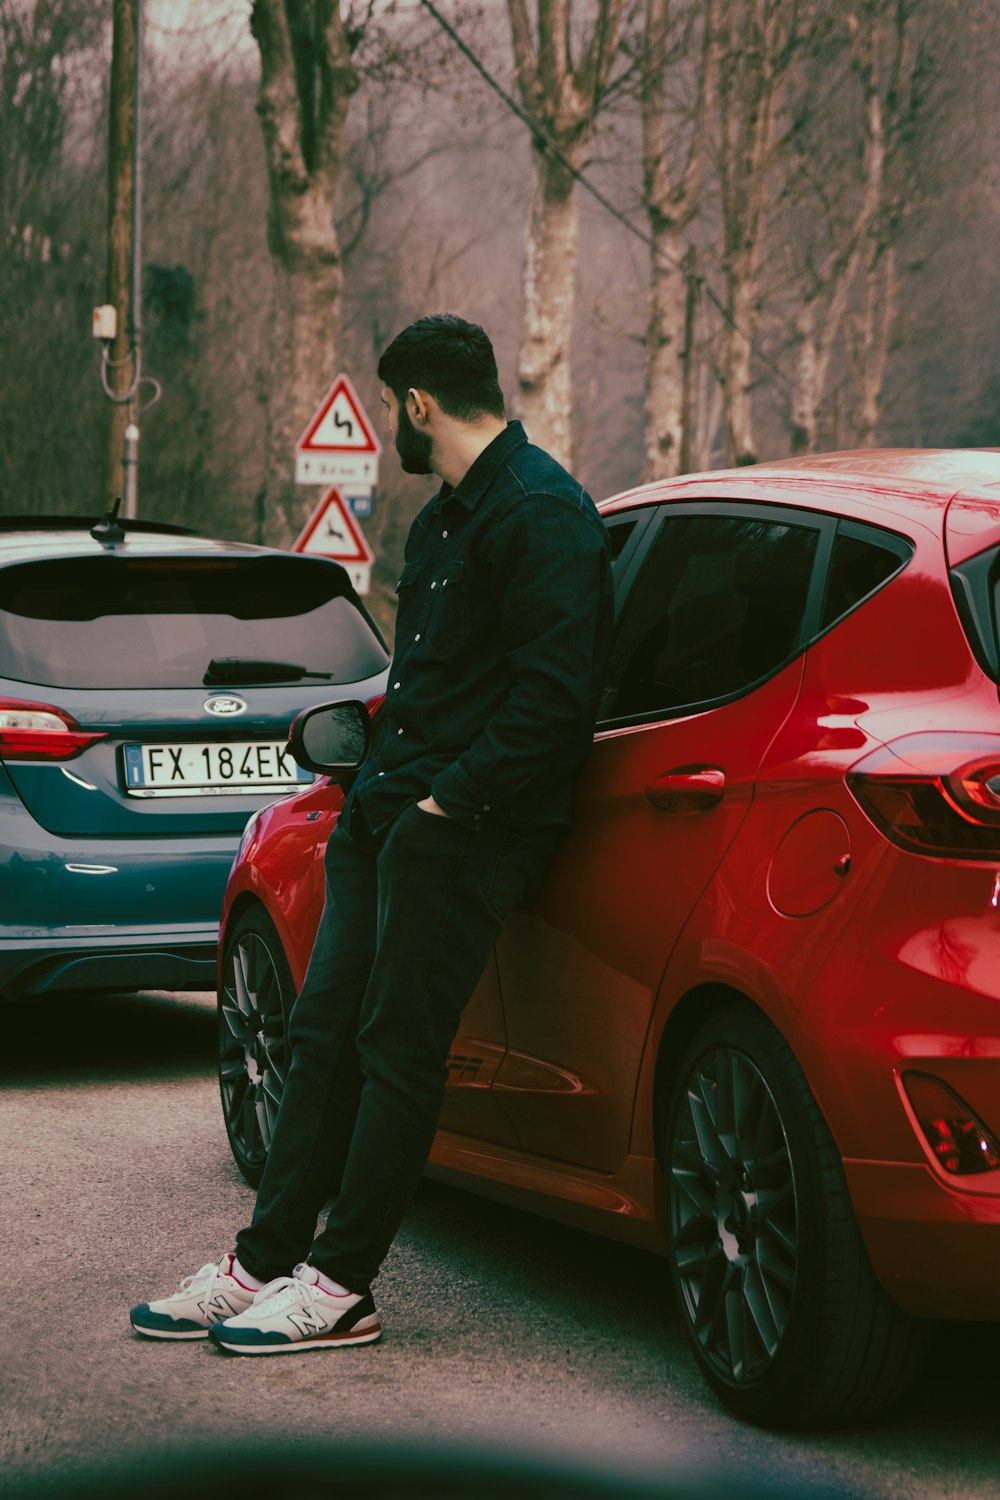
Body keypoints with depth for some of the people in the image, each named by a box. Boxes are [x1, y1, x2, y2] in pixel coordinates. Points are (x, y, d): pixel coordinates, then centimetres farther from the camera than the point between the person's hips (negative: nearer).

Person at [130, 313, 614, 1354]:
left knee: (398, 1047, -6)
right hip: (388, 805, 10)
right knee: (326, 1032, 8)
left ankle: (339, 1286, -1)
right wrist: (386, 776, 13)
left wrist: (451, 799, -19)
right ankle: (265, 1261, 12)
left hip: (465, 829, -10)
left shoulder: (541, 516, -13)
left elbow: (552, 696, -20)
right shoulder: (446, 516, 20)